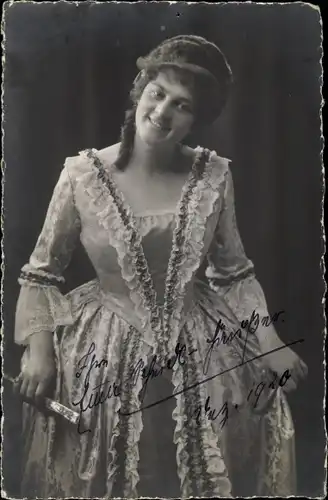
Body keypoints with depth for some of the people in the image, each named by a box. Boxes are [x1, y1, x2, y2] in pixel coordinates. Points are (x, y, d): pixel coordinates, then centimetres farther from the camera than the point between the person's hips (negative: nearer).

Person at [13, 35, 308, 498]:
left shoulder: (214, 175, -8)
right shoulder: (83, 174, -12)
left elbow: (234, 271, 3)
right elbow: (41, 272, -2)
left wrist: (270, 342, -2)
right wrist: (39, 349, -10)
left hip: (202, 351, 2)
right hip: (106, 352, -1)